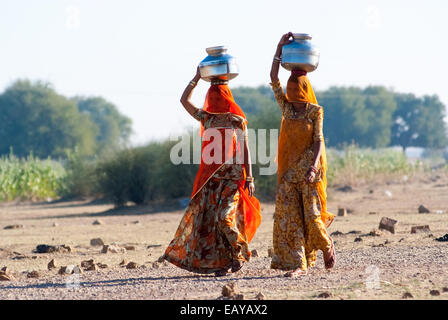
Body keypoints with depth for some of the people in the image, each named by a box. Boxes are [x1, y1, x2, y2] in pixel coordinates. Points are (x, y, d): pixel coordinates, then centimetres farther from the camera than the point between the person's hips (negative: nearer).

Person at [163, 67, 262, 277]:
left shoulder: (238, 121, 1)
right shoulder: (207, 118, 10)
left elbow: (245, 150, 1)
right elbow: (184, 100, 14)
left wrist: (249, 178, -4)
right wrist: (197, 78, 14)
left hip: (232, 177, -4)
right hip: (211, 178, 4)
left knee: (225, 217, -15)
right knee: (209, 218, -1)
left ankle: (239, 253, 7)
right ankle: (221, 262, 6)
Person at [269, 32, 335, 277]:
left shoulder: (315, 111, -4)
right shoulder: (287, 107, 8)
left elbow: (319, 141, -9)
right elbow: (273, 79, 4)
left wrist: (313, 167, -22)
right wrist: (280, 48, 1)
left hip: (309, 166, -4)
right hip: (290, 167, 4)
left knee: (311, 213, -5)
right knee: (288, 213, -4)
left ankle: (326, 246, 25)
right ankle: (298, 263, -4)